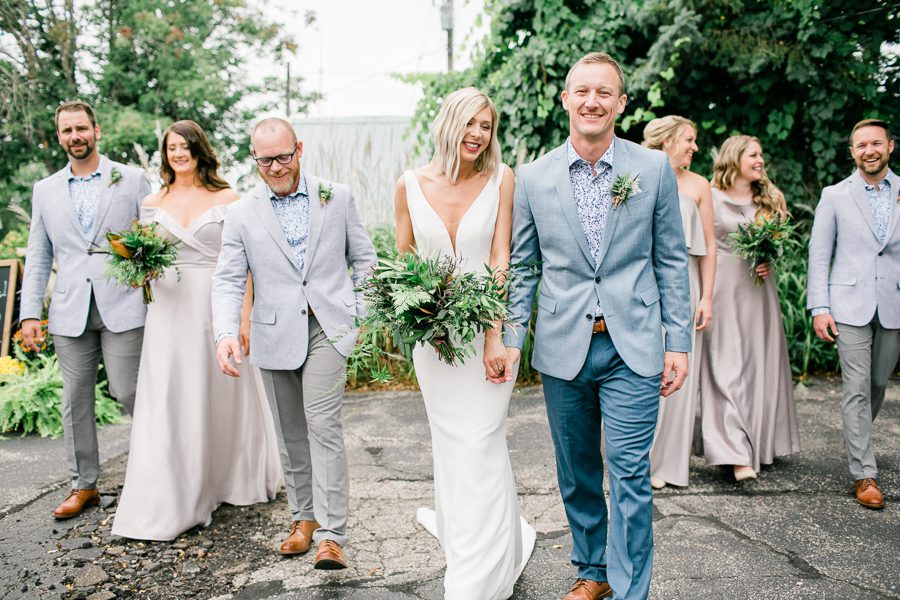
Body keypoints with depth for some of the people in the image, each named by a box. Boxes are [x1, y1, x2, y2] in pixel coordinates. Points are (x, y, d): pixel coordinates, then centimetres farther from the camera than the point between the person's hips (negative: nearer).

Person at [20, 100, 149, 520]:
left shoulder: (132, 180, 3)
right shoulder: (45, 191, 12)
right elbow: (38, 258, 12)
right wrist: (30, 313, 5)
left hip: (122, 307, -3)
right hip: (70, 312, 3)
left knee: (127, 393, -4)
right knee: (75, 400, 8)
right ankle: (84, 485, 21)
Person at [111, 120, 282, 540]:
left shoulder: (226, 200, 2)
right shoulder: (152, 203, 10)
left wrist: (245, 316, -9)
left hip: (216, 305, -2)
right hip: (169, 309, 2)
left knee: (223, 394, 9)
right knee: (168, 402, 1)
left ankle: (231, 479, 31)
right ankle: (166, 502, 9)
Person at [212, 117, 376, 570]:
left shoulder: (337, 196, 2)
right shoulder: (241, 214, 2)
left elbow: (363, 258, 9)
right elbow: (228, 281, -3)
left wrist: (362, 315, 2)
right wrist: (226, 334, -19)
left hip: (328, 328, -2)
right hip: (274, 335, 2)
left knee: (322, 425, -11)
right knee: (290, 433, 11)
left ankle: (330, 533, -6)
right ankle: (303, 517, 27)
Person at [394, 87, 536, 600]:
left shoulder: (500, 179, -4)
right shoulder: (411, 185, 1)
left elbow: (501, 258, -7)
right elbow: (401, 260, 8)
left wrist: (495, 337, -14)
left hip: (488, 329, -3)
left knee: (480, 447, -2)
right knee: (452, 447, 11)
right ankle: (508, 543, 35)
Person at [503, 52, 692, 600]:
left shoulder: (655, 168, 0)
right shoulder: (533, 178, 2)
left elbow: (672, 261, 3)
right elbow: (523, 268, 6)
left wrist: (679, 342, -1)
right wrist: (513, 339, -2)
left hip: (632, 349, -2)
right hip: (563, 348, 2)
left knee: (630, 477, -1)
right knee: (577, 476, 15)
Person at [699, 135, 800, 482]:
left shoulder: (770, 198, 13)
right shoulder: (711, 197, -1)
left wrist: (770, 260, -4)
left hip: (759, 290, 5)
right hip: (723, 288, -5)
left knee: (761, 364, 7)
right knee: (727, 367, -6)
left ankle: (761, 444, 21)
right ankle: (737, 454, -7)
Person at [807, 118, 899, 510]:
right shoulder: (835, 196, 5)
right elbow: (819, 254, 3)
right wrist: (819, 308, -4)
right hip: (851, 306, -2)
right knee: (857, 390, -4)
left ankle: (857, 442, 37)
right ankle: (864, 474, 2)